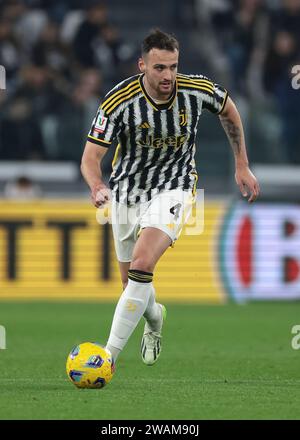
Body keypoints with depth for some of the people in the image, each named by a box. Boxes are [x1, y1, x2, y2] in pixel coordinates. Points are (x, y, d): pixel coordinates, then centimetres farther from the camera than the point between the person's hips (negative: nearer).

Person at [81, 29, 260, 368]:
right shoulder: (119, 101, -22)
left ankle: (110, 353, -22)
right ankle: (154, 319, 51)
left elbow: (229, 112, 7)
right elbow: (91, 155, -20)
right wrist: (97, 186, -42)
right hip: (126, 192, 2)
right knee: (131, 282, 14)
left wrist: (242, 166, 9)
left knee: (142, 265, -25)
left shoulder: (198, 91, -17)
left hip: (173, 189, -2)